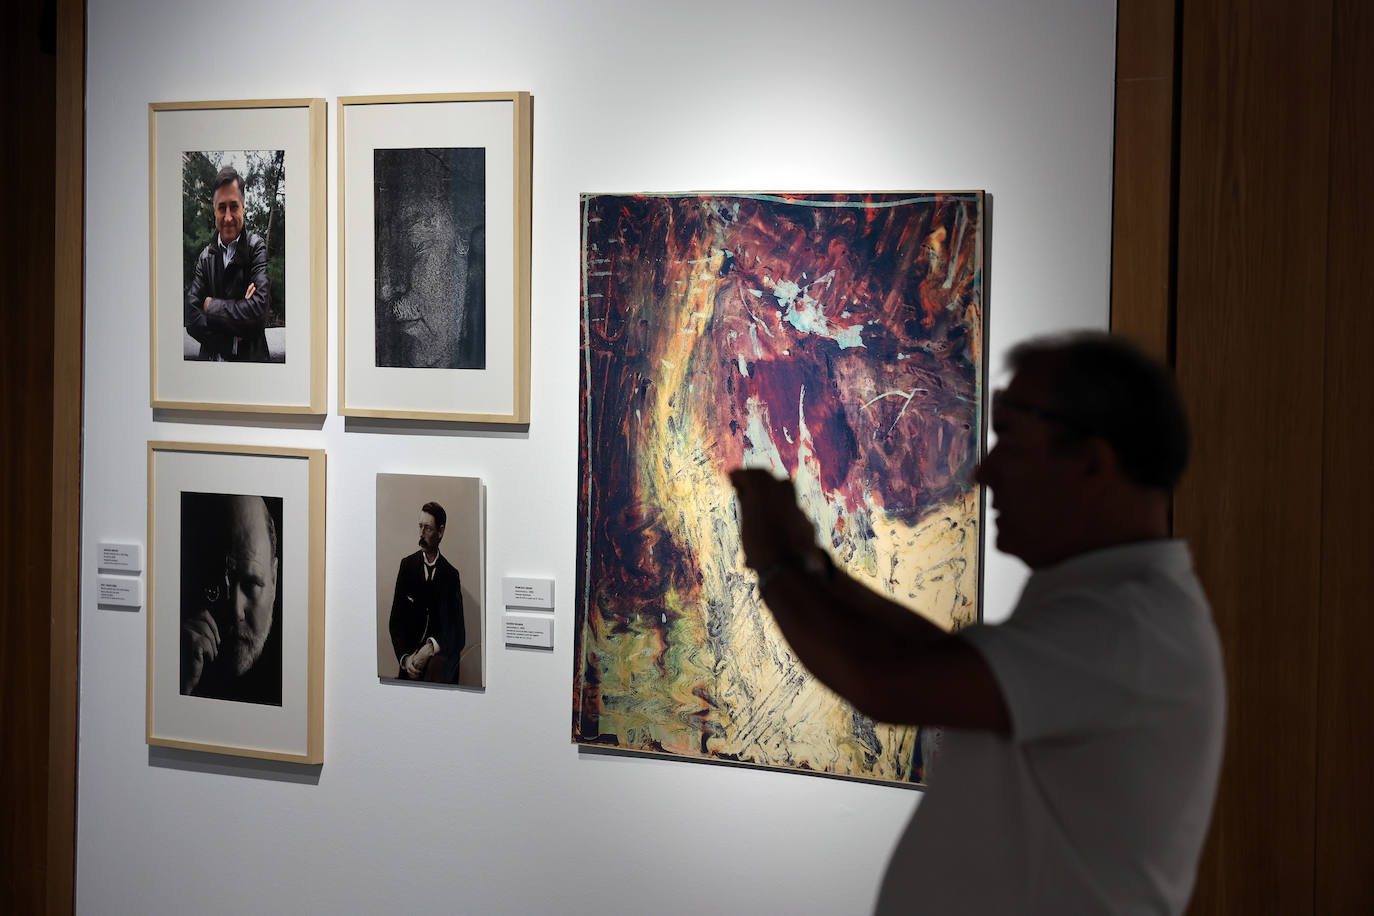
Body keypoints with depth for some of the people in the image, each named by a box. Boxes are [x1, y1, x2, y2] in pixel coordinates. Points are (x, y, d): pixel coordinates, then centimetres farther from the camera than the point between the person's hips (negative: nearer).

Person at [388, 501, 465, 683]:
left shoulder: (450, 575, 4)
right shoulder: (407, 565, 9)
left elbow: (457, 633, 0)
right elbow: (395, 621, 8)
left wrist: (432, 647, -20)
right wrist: (405, 658, -9)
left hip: (440, 654, -1)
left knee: (436, 668, -35)